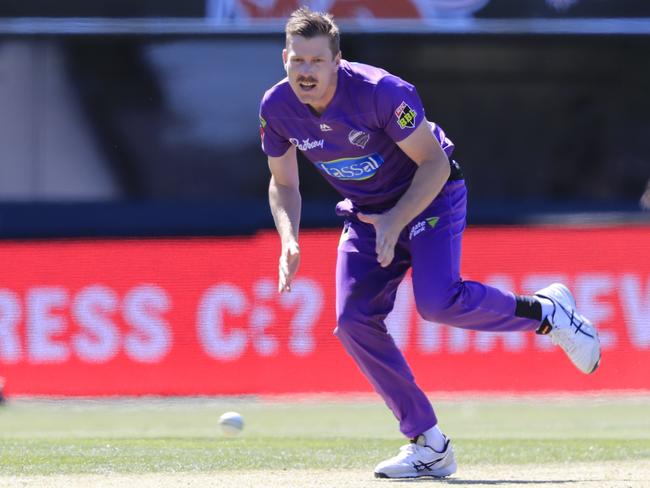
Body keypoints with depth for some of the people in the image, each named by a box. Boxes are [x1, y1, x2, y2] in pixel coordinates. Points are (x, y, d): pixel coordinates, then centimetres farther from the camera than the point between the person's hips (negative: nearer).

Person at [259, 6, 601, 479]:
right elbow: (283, 184, 2)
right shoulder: (277, 108, -14)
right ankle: (430, 446, -2)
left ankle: (546, 311, 0)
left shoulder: (379, 92, -30)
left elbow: (434, 164, -21)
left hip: (429, 196, -6)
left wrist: (396, 222, -31)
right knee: (355, 323, -10)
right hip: (366, 212, 6)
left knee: (438, 301, -28)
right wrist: (289, 240, -16)